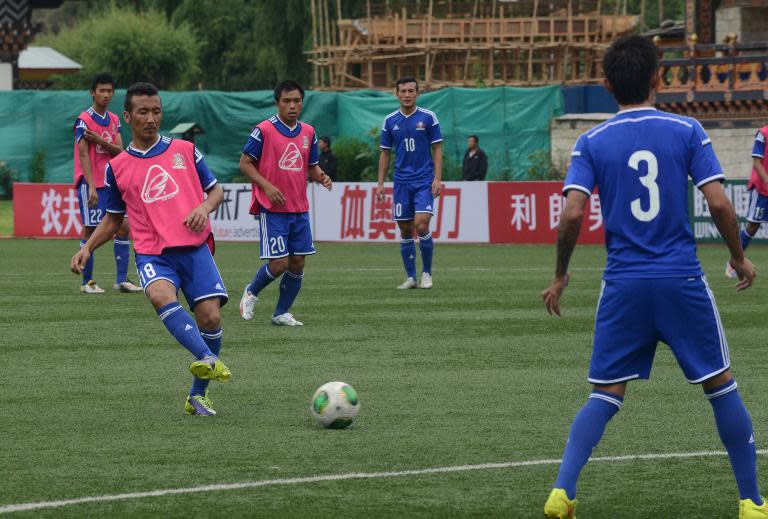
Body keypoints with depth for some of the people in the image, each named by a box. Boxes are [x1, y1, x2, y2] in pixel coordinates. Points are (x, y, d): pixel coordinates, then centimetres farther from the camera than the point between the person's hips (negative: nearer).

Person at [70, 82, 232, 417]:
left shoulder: (184, 151, 11)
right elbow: (113, 219, 22)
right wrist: (87, 248, 8)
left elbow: (215, 190, 16)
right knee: (161, 295, -34)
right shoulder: (117, 167, 12)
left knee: (210, 315, -15)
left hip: (194, 247, 1)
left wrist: (205, 207, -6)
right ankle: (209, 360, -49)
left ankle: (198, 395, 4)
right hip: (153, 253, -1)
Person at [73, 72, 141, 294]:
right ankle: (87, 282, 4)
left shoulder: (114, 120, 12)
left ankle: (122, 280, 4)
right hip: (90, 183, -6)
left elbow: (119, 151, 2)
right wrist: (91, 187, -21)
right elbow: (83, 155, -13)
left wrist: (99, 140, -16)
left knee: (124, 226, 0)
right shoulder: (84, 120, -8)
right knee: (90, 231, -3)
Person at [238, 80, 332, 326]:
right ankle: (251, 293, 18)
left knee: (297, 263, 3)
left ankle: (282, 313, 17)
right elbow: (245, 163, -5)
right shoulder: (264, 130, -8)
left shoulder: (308, 132, 9)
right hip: (272, 209, -6)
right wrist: (267, 186, -17)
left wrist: (321, 177, -6)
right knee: (279, 264, -10)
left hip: (300, 209, 6)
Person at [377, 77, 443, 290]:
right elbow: (385, 153, 11)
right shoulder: (390, 121, 6)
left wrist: (437, 178, -8)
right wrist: (380, 183, 6)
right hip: (402, 182, 3)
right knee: (405, 231, 4)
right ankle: (410, 277, 11)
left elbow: (437, 149, 1)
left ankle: (427, 273, 1)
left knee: (421, 226, -15)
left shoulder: (428, 117, -1)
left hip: (424, 181, -3)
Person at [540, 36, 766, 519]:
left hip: (623, 285, 1)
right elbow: (719, 203, -8)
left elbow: (573, 213, -8)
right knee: (721, 386, 11)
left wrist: (560, 276, 6)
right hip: (682, 280, -1)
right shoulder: (687, 131, -3)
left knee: (605, 396, 10)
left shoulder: (592, 143, 0)